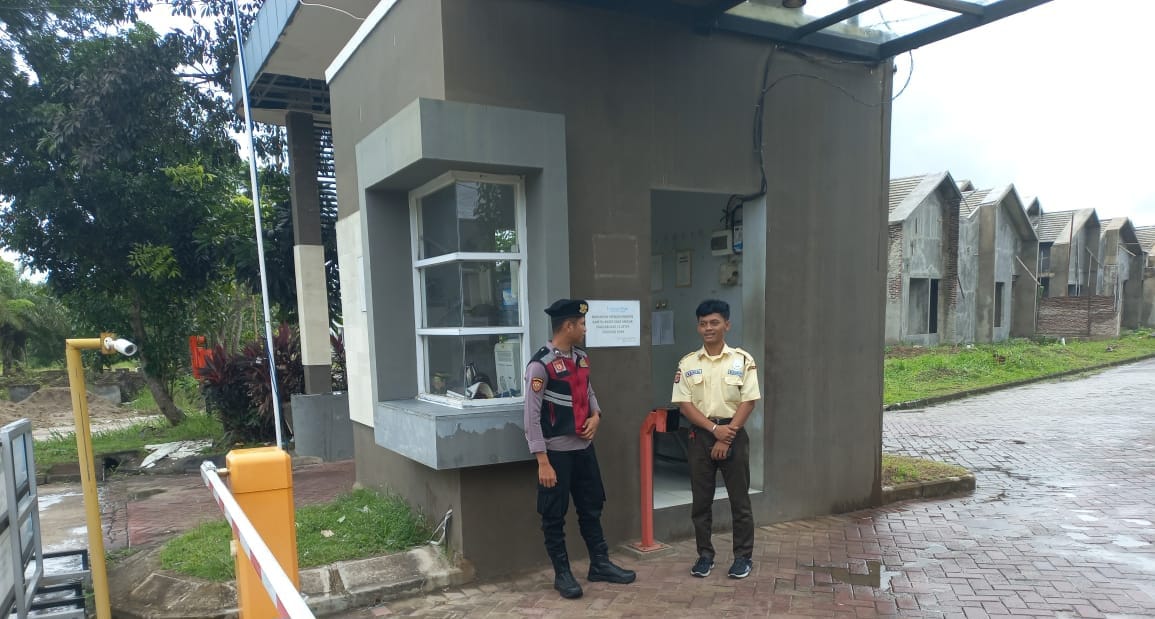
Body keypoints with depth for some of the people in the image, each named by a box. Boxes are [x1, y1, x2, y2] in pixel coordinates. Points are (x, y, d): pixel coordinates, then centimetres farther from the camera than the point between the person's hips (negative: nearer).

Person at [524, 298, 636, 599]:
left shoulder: (582, 358, 6)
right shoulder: (540, 365, -18)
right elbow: (532, 416, -18)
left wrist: (596, 415, -1)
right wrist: (543, 461, -19)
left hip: (584, 447, 7)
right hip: (557, 451, -7)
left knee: (592, 507, 17)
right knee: (555, 515, 7)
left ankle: (600, 564, 33)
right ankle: (562, 573, 23)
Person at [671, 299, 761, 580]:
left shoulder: (743, 360, -3)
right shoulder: (687, 363, 0)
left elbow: (748, 403, -6)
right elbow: (684, 405, -3)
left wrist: (726, 437, -12)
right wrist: (714, 429, -14)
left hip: (734, 434, -1)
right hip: (701, 435, 2)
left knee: (740, 500, 6)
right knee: (701, 500, 8)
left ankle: (743, 557, 19)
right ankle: (705, 555, 21)